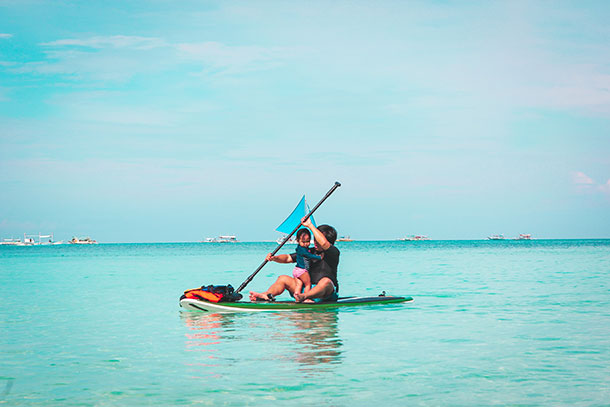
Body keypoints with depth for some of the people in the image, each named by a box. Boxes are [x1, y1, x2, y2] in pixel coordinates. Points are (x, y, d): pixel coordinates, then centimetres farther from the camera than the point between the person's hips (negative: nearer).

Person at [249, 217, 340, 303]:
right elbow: (288, 258, 15)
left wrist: (310, 225, -20)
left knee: (326, 281, -38)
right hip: (306, 289, 6)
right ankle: (266, 295, -30)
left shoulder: (334, 252, -4)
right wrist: (274, 258, -5)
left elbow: (323, 243, -25)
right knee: (283, 279, -4)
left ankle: (304, 296, -62)